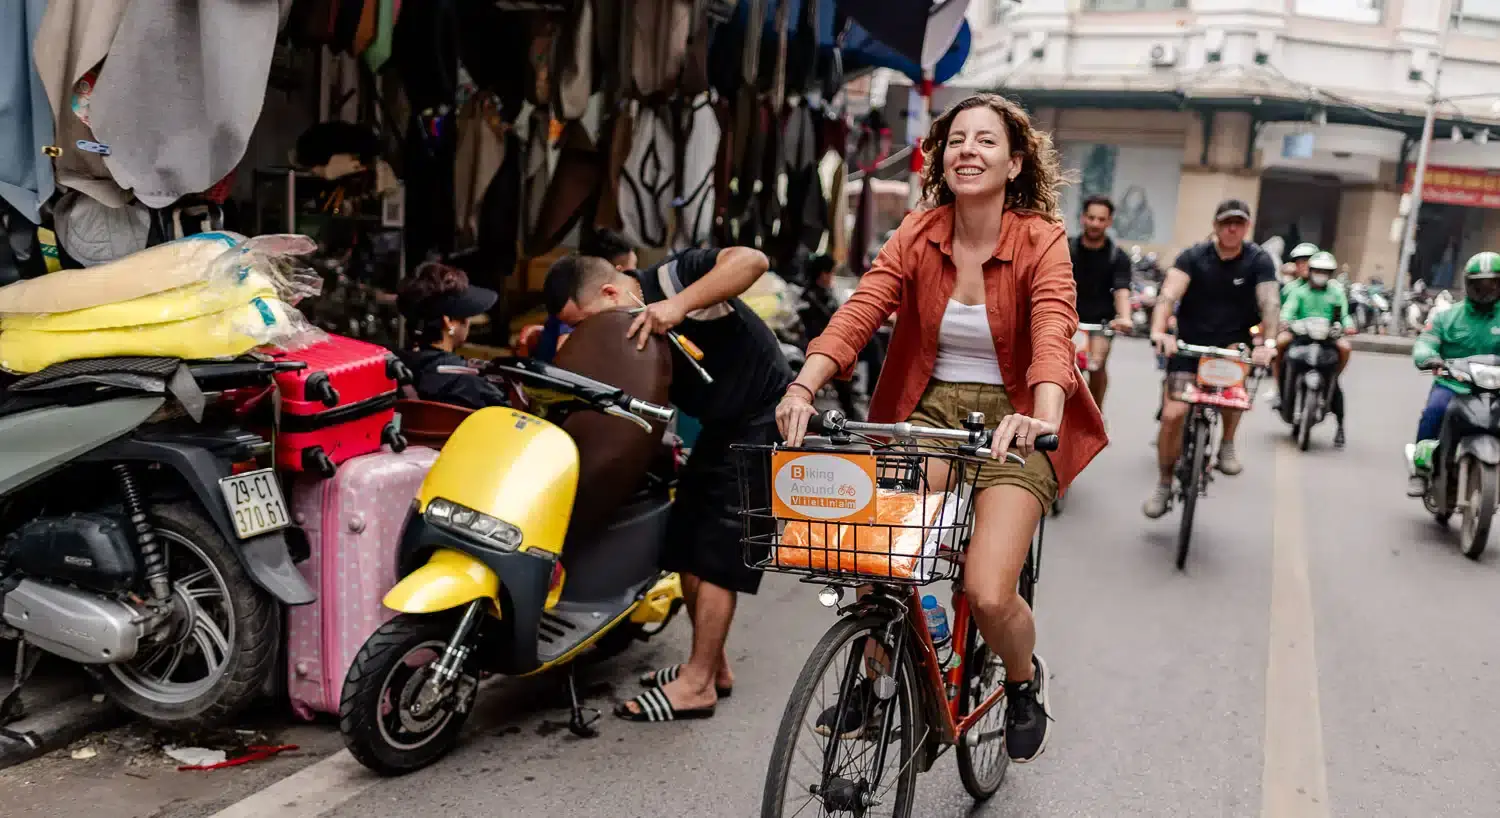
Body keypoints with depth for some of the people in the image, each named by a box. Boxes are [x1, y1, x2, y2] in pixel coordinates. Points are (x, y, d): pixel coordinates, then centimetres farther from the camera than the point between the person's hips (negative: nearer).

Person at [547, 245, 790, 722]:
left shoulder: (669, 278, -20)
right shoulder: (623, 336, 4)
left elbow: (752, 259, -33)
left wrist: (680, 305, -39)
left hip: (765, 418, -9)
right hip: (720, 427, 9)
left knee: (717, 554, -9)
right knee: (685, 546, 11)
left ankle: (697, 684, -1)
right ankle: (714, 665, 23)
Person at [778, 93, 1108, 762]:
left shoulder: (1041, 241, -7)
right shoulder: (918, 234, 0)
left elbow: (1053, 335, -24)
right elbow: (858, 312, -15)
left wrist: (1043, 414, -45)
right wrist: (802, 388, -32)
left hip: (1011, 420, -2)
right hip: (930, 409, 2)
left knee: (988, 594, -17)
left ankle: (1026, 680, 20)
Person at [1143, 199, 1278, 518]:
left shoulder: (1259, 261, -7)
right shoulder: (1193, 256, -9)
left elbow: (1270, 302, -20)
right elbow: (1169, 294, -24)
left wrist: (1267, 342, -39)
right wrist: (1159, 331, -43)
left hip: (1232, 343, 0)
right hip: (1190, 343, 0)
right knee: (1172, 415, -10)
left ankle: (1227, 445, -6)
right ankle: (1164, 484, 10)